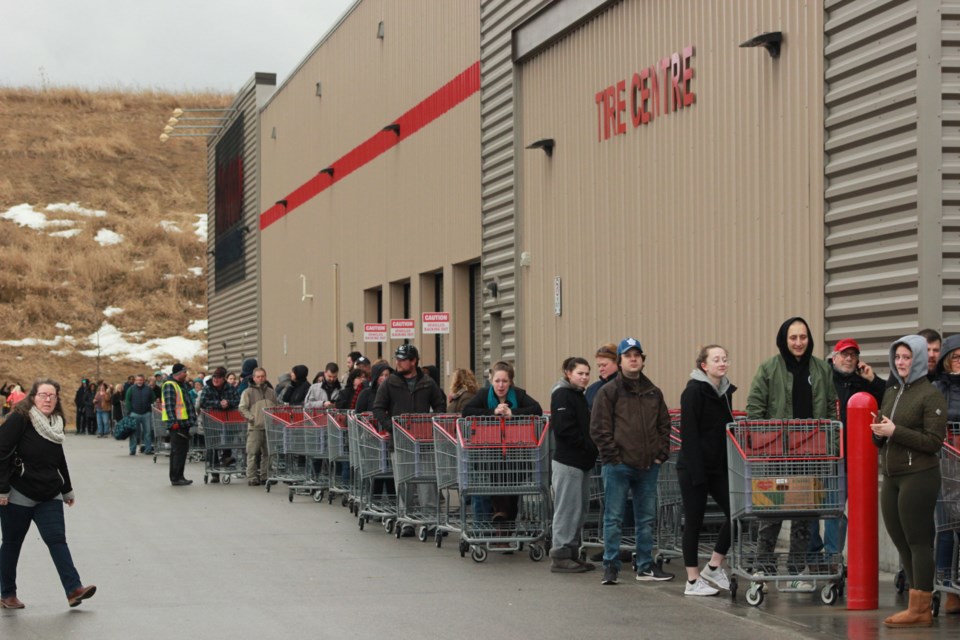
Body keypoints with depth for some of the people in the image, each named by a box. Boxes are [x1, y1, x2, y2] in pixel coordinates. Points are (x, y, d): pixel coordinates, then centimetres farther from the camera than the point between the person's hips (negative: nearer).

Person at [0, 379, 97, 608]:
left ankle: (74, 589, -15)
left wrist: (67, 490, 25)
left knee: (57, 539, -7)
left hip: (49, 496, 5)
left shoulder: (55, 423, 10)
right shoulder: (19, 420, -11)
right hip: (19, 495, -5)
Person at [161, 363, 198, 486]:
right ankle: (176, 478, -8)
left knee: (182, 449, 13)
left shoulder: (182, 384, 19)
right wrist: (174, 421, -25)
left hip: (183, 423, 10)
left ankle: (177, 477, 19)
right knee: (178, 450, -10)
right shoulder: (169, 385, -13)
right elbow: (169, 405, -20)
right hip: (176, 424, -10)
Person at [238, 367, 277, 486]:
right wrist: (251, 418, -11)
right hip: (255, 427, -4)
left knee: (267, 454, 6)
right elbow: (242, 408, -2)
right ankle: (252, 477, -4)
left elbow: (276, 408, 22)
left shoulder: (271, 392, 16)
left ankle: (265, 476, 13)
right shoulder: (248, 392, 3)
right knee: (252, 453, -6)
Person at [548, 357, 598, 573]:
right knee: (568, 508, -7)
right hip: (567, 461, -9)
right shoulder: (562, 395, -10)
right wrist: (588, 446, -16)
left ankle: (572, 553, 17)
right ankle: (560, 555, -3)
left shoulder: (580, 396, 18)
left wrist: (591, 447, 4)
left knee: (580, 509, 11)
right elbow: (564, 428, -19)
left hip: (582, 462, 9)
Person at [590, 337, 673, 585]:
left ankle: (646, 566, 18)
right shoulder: (609, 392, -2)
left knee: (646, 518, 10)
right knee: (614, 518, -1)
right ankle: (611, 567, 4)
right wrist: (613, 455, -12)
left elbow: (664, 425, 17)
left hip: (648, 466, 5)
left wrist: (661, 454, 6)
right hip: (618, 466, -5)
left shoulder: (653, 393, 13)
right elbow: (599, 428, -6)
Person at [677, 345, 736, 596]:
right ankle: (693, 581, 7)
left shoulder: (725, 391, 11)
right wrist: (696, 471, -20)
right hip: (694, 467, -7)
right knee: (694, 521, 0)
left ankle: (713, 567, 14)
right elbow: (689, 434, -16)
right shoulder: (694, 391, -12)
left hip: (718, 466, 7)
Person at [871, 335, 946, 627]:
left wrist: (895, 431, -18)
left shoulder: (930, 394, -7)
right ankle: (918, 606, 18)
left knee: (918, 542, -5)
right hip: (891, 477, 8)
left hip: (919, 477, -8)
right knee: (902, 542, 10)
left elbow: (934, 441, -14)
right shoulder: (891, 393, 15)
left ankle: (920, 609, 0)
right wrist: (879, 433, -2)